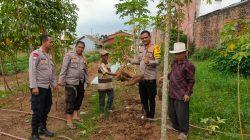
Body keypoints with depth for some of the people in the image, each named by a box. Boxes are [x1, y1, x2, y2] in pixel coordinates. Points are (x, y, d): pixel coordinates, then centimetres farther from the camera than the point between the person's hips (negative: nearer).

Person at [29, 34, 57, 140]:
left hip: (47, 87, 8)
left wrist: (54, 83, 17)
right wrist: (34, 86, -22)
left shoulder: (49, 55, 14)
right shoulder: (36, 54, -12)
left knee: (46, 109, 17)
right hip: (39, 87, -8)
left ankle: (42, 128, 34)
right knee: (38, 111, 0)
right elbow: (32, 71, -18)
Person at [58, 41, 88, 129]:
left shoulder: (83, 58, 15)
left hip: (80, 82, 7)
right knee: (70, 101, -4)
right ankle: (69, 121, 4)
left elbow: (85, 71, 21)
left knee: (79, 98, 15)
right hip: (71, 82, -7)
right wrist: (61, 79, -15)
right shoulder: (69, 55, -6)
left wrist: (87, 80, 17)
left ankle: (75, 115, 33)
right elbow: (64, 68, -11)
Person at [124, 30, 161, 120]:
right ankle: (146, 113, 38)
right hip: (141, 78, 7)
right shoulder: (141, 48, 12)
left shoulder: (155, 47, -10)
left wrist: (149, 62, -36)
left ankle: (150, 116, 24)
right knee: (143, 98, 19)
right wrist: (129, 59, 9)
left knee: (151, 99, 7)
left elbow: (158, 61, -19)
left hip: (151, 78, -7)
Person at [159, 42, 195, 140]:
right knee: (171, 112, 22)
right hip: (172, 93, 8)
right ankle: (175, 126, 45)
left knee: (182, 114, 5)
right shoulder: (175, 62, 5)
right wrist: (165, 77, 14)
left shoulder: (188, 65, -18)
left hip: (181, 95, -8)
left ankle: (183, 132, 27)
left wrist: (188, 93, -14)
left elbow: (191, 81, -14)